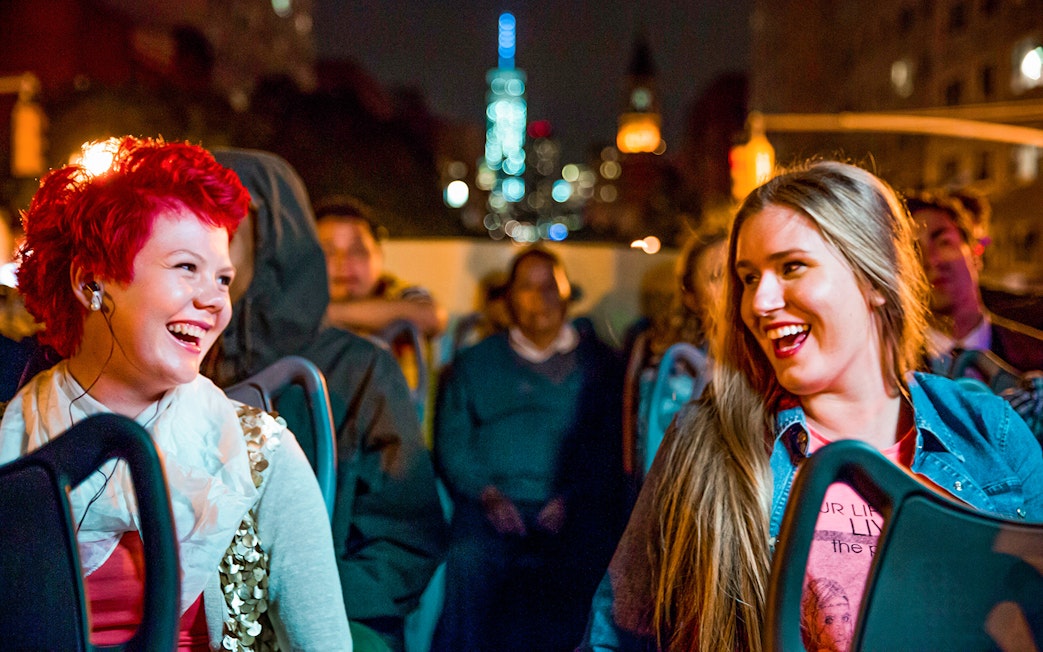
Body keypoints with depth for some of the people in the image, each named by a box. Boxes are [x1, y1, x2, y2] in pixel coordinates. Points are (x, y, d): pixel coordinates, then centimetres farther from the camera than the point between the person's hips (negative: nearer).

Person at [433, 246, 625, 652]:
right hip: (491, 509, 1)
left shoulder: (599, 364, 19)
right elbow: (452, 441, 12)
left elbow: (610, 446, 7)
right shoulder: (473, 364, 23)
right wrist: (486, 492, -7)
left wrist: (573, 497, -10)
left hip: (573, 515, 0)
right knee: (469, 565, -30)